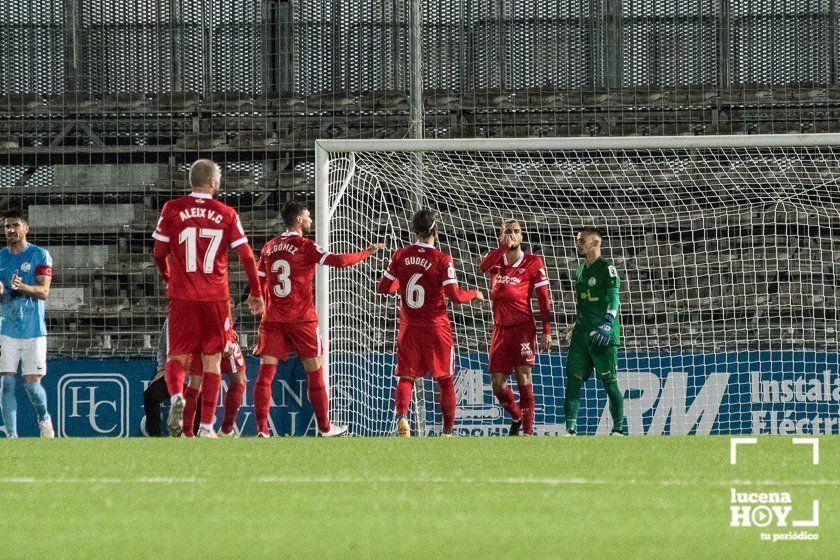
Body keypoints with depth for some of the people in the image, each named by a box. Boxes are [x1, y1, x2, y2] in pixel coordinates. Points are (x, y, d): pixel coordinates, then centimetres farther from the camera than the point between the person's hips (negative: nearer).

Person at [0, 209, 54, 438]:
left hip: (34, 331, -2)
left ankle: (44, 419, 26)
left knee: (32, 383, -3)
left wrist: (21, 287, -28)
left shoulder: (40, 255, -1)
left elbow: (44, 292, -9)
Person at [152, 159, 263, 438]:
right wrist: (255, 293, 12)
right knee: (212, 360, 9)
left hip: (182, 296, 0)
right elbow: (246, 255, 2)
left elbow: (159, 252, 4)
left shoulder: (172, 209, 1)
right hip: (216, 297, 0)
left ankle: (176, 395, -26)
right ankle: (206, 426, 7)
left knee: (177, 355, 5)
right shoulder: (226, 214, 1)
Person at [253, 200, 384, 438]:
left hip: (272, 318, 4)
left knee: (266, 372, -3)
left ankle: (262, 429, -17)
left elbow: (260, 283, 15)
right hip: (301, 318, -4)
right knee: (314, 372, 9)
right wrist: (367, 253, -2)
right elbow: (338, 260, -16)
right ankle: (324, 427, 18)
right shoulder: (305, 246, -7)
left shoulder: (269, 247, 9)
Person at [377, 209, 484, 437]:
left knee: (406, 378, 5)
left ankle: (402, 416, -22)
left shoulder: (401, 255, -1)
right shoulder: (442, 260, -12)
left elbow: (383, 288, 6)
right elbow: (455, 296, -15)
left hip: (409, 328, 3)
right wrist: (474, 294, 5)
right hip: (436, 327, -3)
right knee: (446, 380, 9)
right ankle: (447, 431, 10)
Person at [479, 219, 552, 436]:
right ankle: (516, 418, 28)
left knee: (524, 381, -10)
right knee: (497, 384, 4)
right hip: (500, 329, 4)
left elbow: (543, 298, -1)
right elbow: (483, 266, -16)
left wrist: (546, 331, -7)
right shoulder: (497, 259, 8)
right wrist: (504, 246, -21)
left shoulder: (532, 263, -1)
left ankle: (528, 430, -8)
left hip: (523, 328, -4)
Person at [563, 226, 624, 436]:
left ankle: (618, 430, 6)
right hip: (582, 334, 7)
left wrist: (607, 324, -31)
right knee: (573, 379, -2)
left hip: (603, 338, -7)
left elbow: (613, 300, -19)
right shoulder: (581, 269, 17)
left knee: (609, 383, -3)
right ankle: (571, 429, -3)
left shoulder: (607, 269, -8)